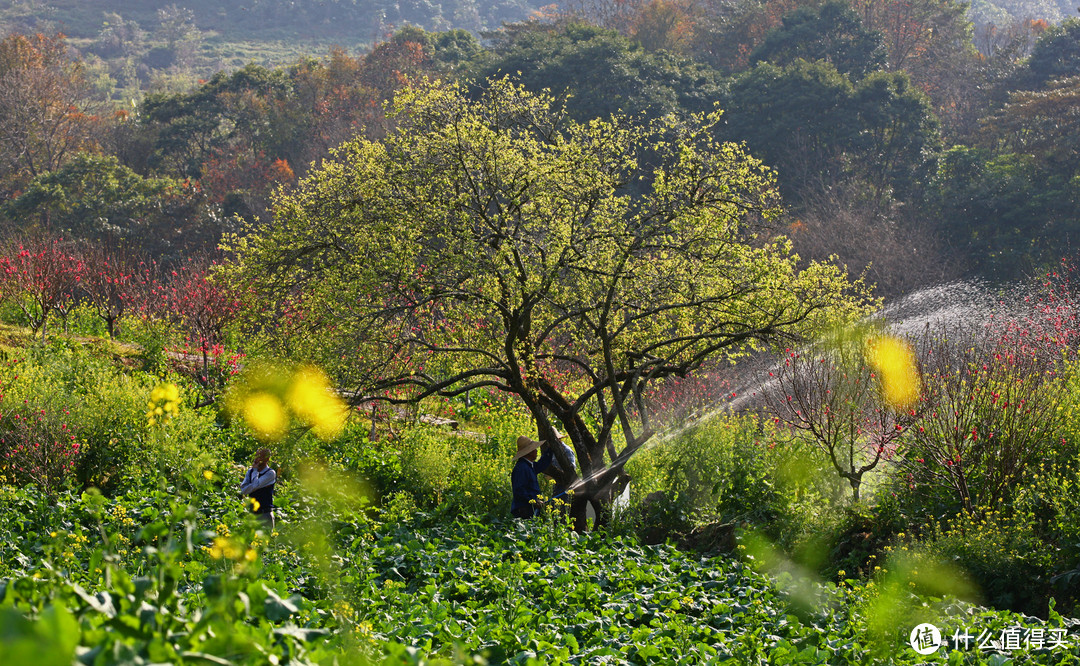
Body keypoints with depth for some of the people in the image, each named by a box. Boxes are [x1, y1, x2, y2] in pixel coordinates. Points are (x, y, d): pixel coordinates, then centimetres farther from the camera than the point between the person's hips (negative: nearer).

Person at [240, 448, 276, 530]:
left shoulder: (270, 473, -6)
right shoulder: (250, 472, 11)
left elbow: (255, 485, -17)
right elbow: (244, 490, -2)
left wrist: (255, 470, -4)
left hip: (265, 513, -5)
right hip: (252, 513, 5)